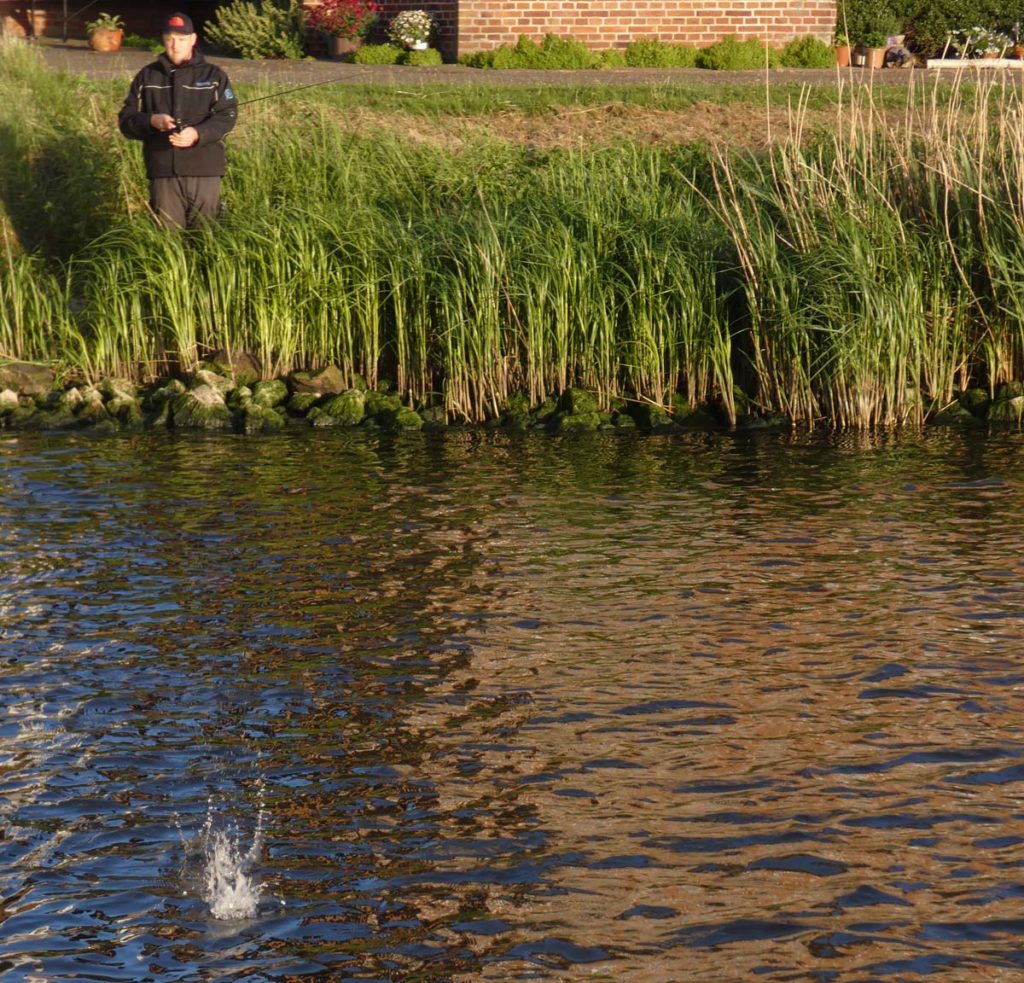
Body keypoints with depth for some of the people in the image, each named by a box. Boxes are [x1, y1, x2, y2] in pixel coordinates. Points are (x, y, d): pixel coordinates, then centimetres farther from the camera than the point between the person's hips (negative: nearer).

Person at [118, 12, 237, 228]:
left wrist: (198, 133, -23)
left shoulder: (213, 76, 6)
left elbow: (226, 116, -5)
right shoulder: (147, 77, 12)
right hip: (162, 172, 2)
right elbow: (126, 119, 9)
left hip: (204, 172, -2)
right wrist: (150, 121, -12)